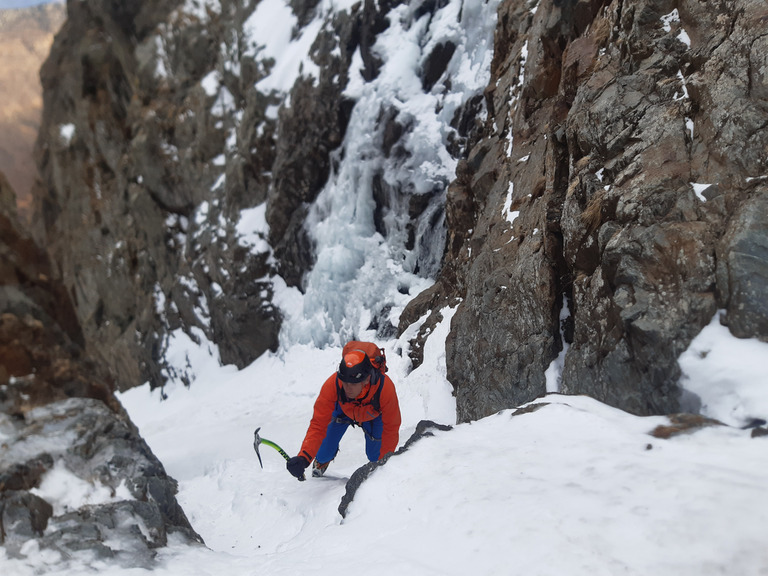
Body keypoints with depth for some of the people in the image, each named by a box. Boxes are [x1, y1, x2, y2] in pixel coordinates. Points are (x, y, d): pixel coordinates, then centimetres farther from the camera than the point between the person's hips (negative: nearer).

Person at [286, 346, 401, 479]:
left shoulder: (385, 388, -43)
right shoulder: (332, 384, -42)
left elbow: (390, 428, -28)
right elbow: (318, 423, -36)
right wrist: (304, 457, -48)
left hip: (374, 414, -1)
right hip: (342, 409, 1)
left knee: (375, 455, -8)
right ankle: (321, 462, 29)